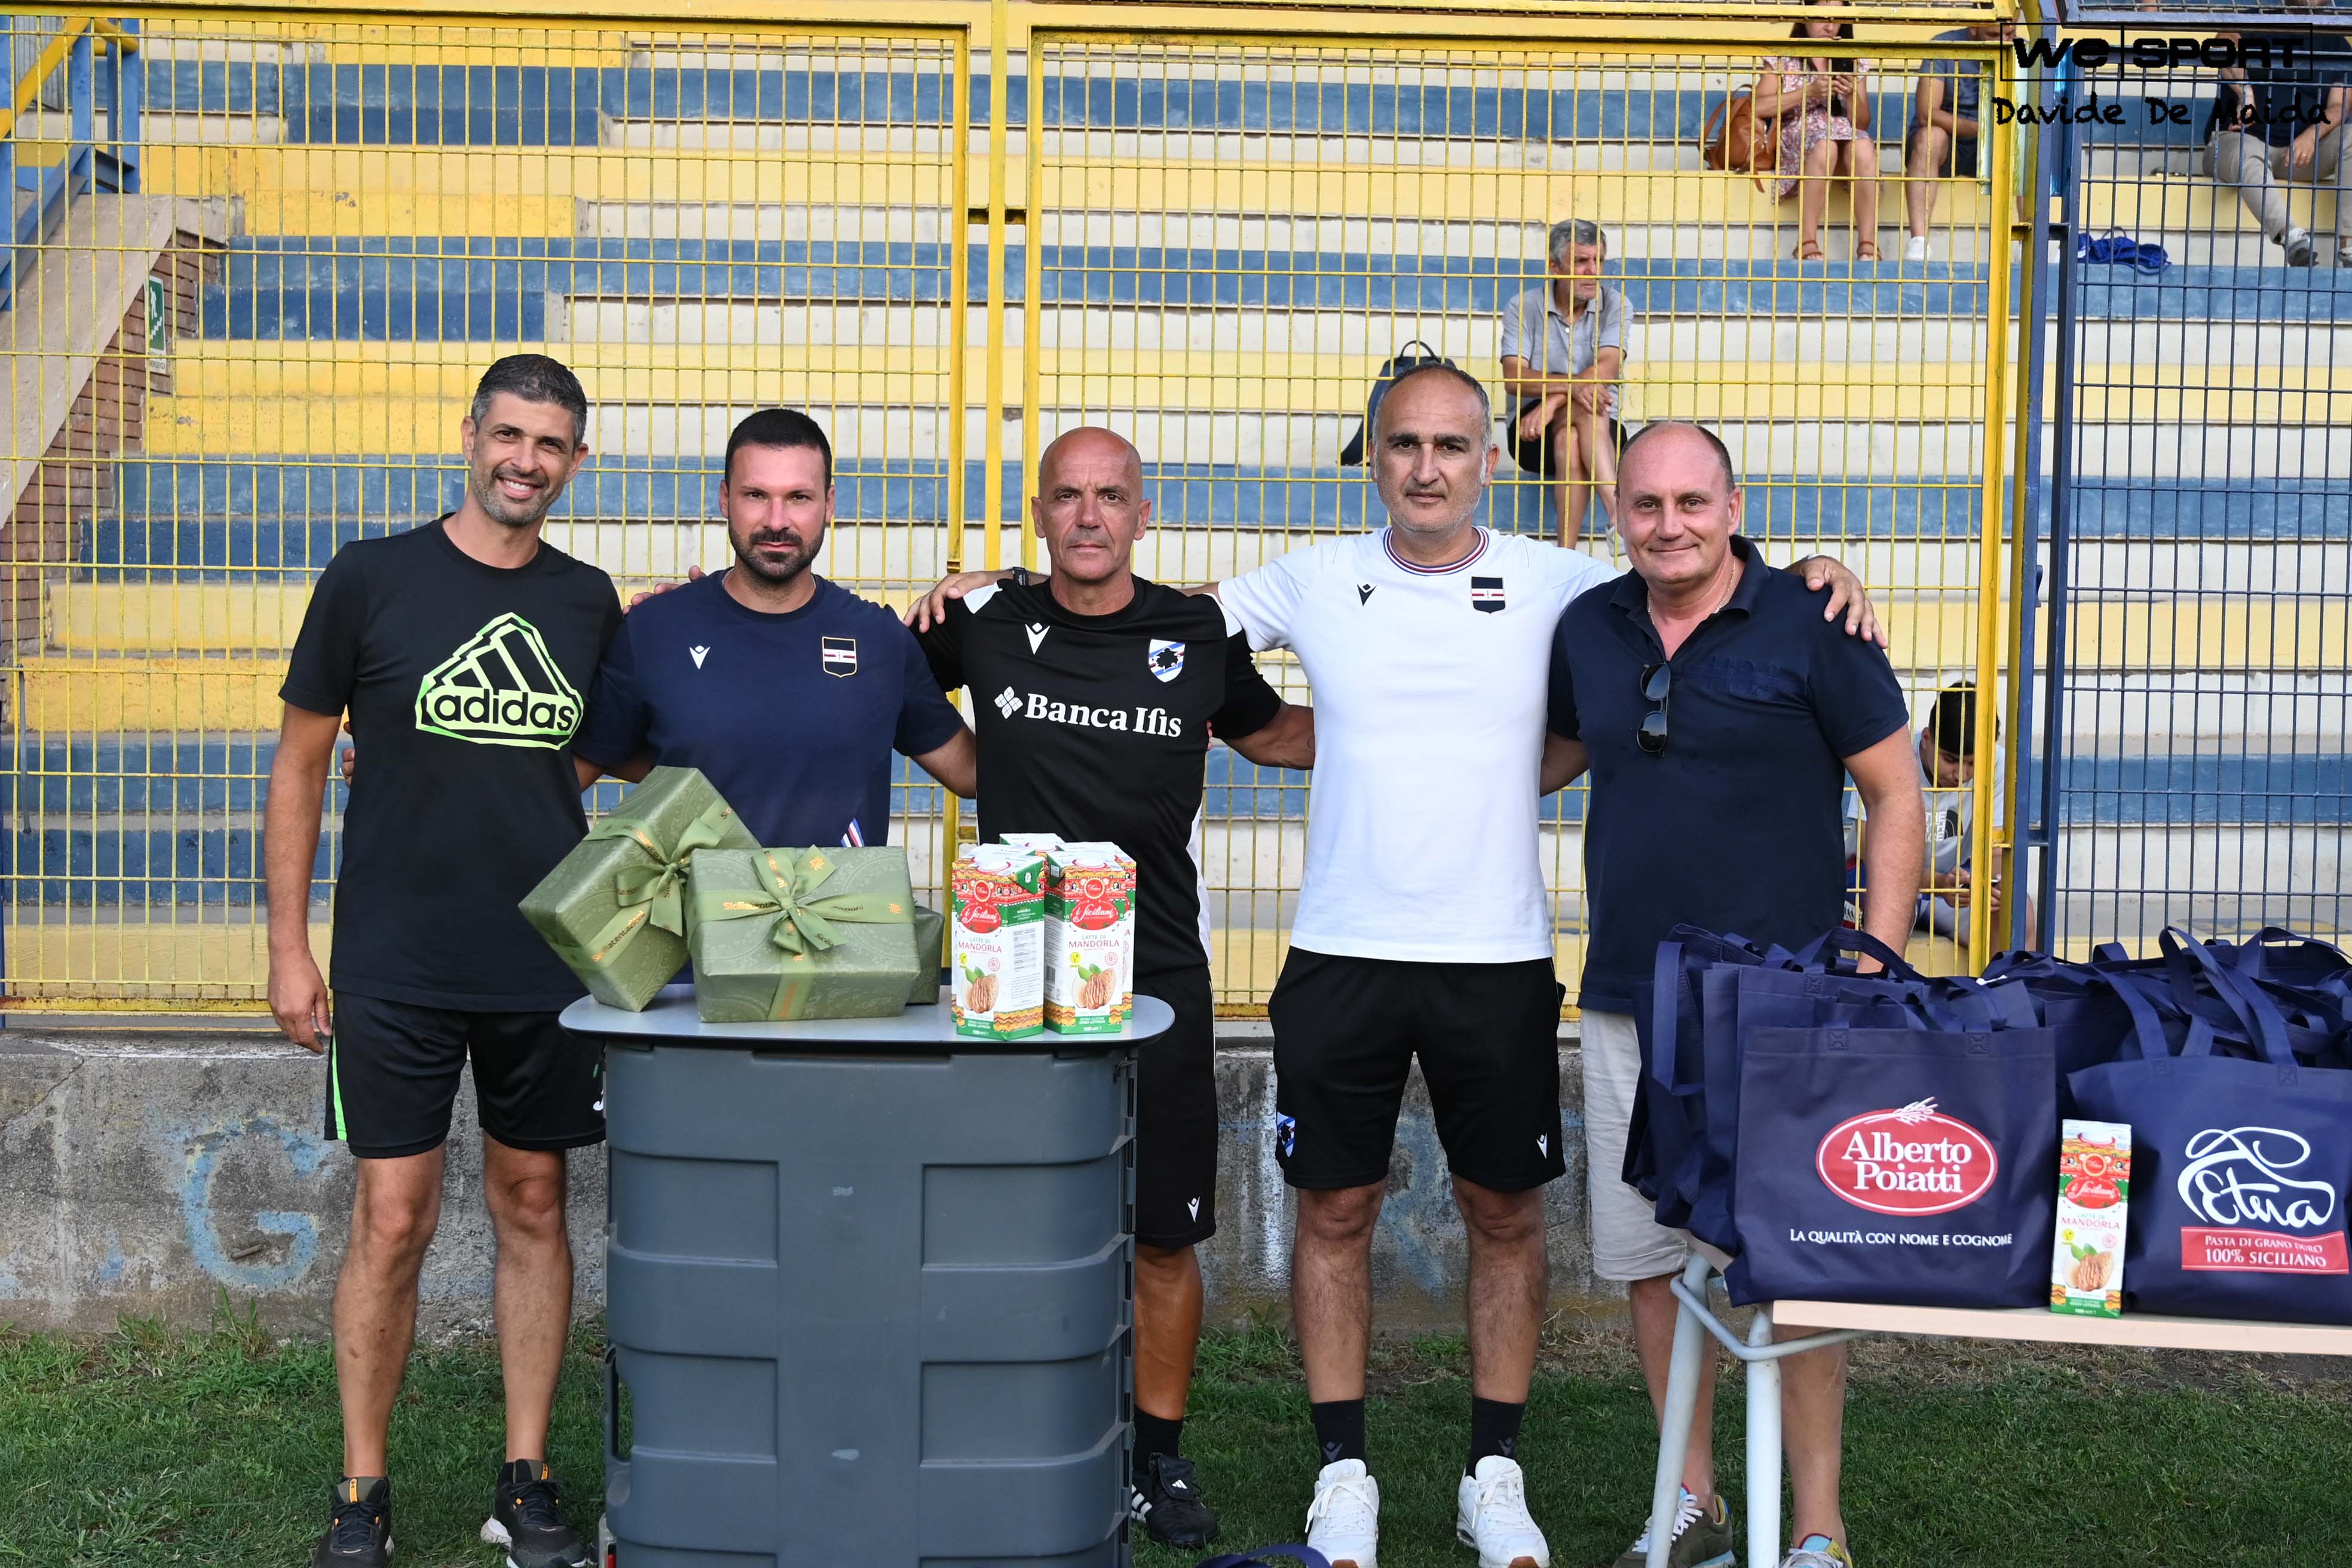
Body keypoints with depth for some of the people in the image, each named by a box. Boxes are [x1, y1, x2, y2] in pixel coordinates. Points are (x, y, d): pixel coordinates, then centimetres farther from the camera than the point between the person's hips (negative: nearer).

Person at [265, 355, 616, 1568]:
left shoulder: (589, 602, 7)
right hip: (395, 968, -3)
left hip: (546, 967, 3)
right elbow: (299, 766, 2)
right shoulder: (370, 579, -2)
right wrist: (288, 951, -1)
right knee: (391, 1221, 0)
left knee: (532, 1207, 8)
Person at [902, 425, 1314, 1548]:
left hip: (1158, 979, 0)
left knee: (1165, 1234, 5)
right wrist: (921, 618, -1)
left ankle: (1159, 1458, 21)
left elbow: (1266, 735, 20)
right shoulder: (984, 622, 2)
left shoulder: (1200, 633, 3)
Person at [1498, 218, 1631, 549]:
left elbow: (1606, 370, -14)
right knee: (1584, 410, -32)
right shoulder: (1523, 308, 1)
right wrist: (1572, 386, -32)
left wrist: (1551, 402, -27)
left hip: (1602, 432, 1)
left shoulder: (1615, 305, 2)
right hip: (1534, 433, 0)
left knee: (1568, 439, -35)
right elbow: (1514, 380, -13)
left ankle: (1566, 556, -44)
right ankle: (1620, 514, -43)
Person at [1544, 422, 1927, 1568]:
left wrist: (1875, 962, -9)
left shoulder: (1810, 626, -6)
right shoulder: (1588, 628, 8)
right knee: (1647, 1258, 10)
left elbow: (1895, 792, -3)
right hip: (1626, 1002, 5)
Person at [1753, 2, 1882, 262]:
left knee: (1864, 148, -35)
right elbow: (1759, 107, -7)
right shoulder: (1782, 58, 9)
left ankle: (1867, 247, -37)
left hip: (1847, 136, 2)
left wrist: (1852, 95, -8)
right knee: (1824, 146, -39)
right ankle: (1807, 244, -35)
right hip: (1798, 138, -2)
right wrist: (1810, 91, -13)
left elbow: (1863, 124, 13)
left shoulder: (1855, 62, 16)